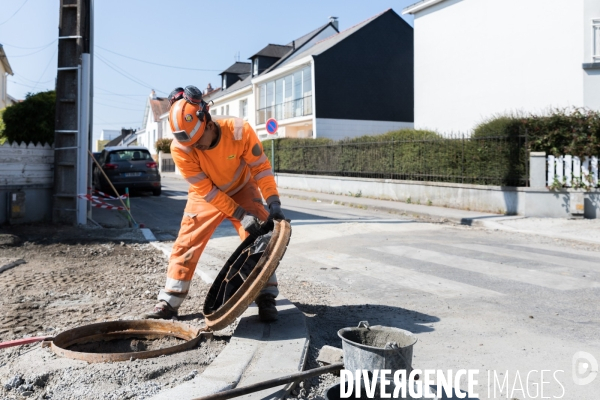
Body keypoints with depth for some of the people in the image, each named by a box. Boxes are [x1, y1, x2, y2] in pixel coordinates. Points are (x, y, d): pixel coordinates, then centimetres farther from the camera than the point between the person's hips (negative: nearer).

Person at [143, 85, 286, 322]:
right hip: (206, 198, 0)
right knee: (185, 245, -4)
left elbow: (261, 167, -18)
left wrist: (273, 202, -28)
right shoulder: (180, 148, -29)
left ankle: (266, 300, 1)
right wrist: (240, 215, -28)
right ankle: (169, 303, 8)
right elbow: (206, 190, -24)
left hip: (242, 191, 0)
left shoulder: (239, 131, -30)